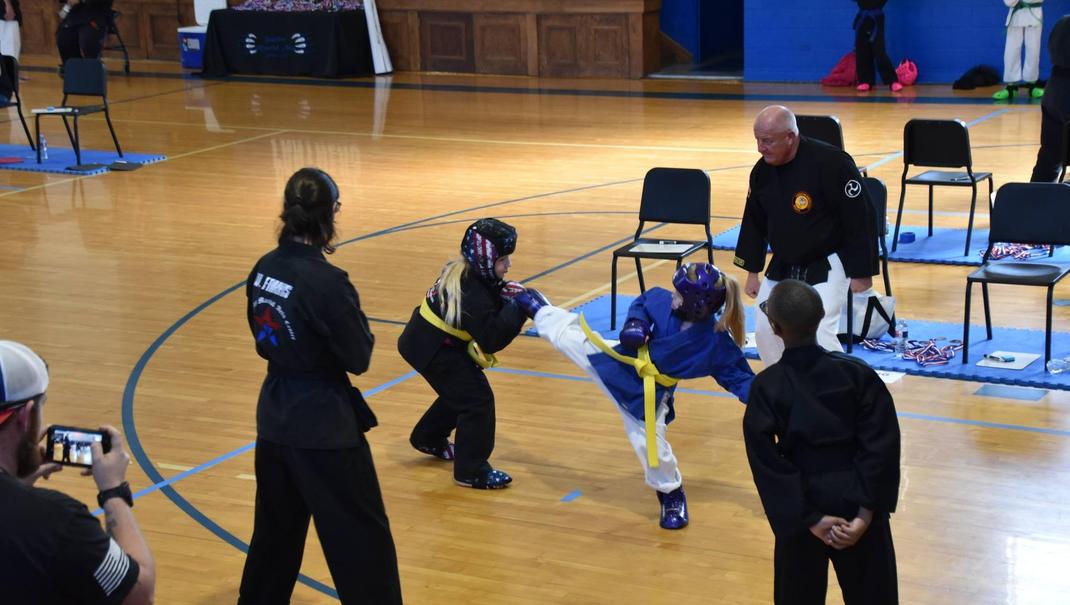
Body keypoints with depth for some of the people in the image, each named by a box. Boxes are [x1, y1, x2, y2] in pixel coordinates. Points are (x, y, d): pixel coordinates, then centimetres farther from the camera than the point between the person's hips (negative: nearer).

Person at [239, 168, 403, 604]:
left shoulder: (264, 268, -1)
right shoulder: (325, 281, -23)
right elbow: (359, 359, -14)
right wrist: (354, 315, 1)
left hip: (275, 416, 8)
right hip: (325, 425, -8)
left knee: (276, 527, 24)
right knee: (362, 536, 4)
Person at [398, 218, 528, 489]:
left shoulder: (465, 272, -5)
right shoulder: (472, 294, -32)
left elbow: (490, 303, 7)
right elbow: (491, 340, -32)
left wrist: (505, 292, -14)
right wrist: (518, 309, -34)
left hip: (434, 342, 10)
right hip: (431, 350, -10)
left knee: (460, 392, 25)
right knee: (478, 399, -9)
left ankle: (428, 439, 46)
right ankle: (471, 471, -3)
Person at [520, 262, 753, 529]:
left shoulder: (717, 342, -25)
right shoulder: (661, 300, -17)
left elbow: (739, 377, -16)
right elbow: (641, 304, 5)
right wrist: (635, 322, -14)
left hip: (646, 395, -3)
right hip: (622, 361, 3)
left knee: (651, 443, -4)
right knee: (567, 333, 15)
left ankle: (672, 495, 28)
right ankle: (540, 309, 50)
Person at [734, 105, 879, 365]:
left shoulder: (831, 163, -24)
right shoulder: (762, 171, -4)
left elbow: (860, 218, -19)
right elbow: (754, 222, 10)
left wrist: (861, 273, -16)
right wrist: (752, 271, 12)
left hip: (825, 267, -7)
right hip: (782, 267, 7)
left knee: (820, 335, -17)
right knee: (765, 331, 10)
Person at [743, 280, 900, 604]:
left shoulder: (767, 387, -12)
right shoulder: (857, 373, -8)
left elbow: (767, 463, -13)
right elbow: (881, 447, -10)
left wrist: (809, 518, -11)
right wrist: (867, 512, -10)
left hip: (804, 502, -1)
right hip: (856, 498, 1)